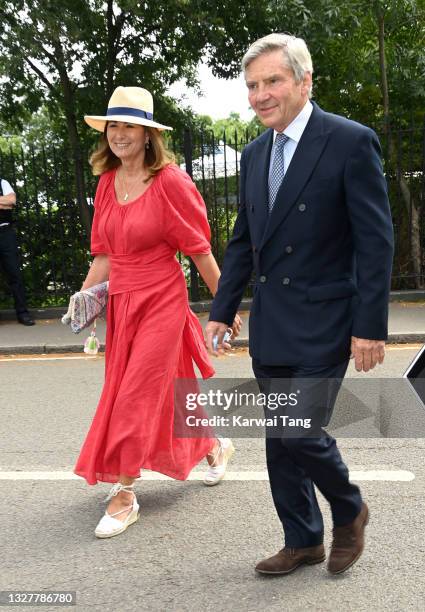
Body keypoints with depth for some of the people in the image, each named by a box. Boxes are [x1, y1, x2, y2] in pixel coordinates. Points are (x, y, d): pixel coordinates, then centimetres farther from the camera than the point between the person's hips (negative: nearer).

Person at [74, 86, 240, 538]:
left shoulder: (170, 181, -12)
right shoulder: (107, 182, 7)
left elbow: (199, 250, -10)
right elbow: (104, 253, 11)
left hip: (161, 302, -6)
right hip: (121, 302, 6)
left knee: (135, 397, -5)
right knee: (168, 391, 16)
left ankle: (123, 495, 10)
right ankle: (215, 447, 41)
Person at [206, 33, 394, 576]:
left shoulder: (351, 142, -9)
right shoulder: (254, 154, 10)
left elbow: (375, 241, -11)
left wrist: (370, 326, -14)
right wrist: (221, 311, 11)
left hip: (322, 322, -6)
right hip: (269, 324, 7)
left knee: (301, 433, -8)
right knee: (279, 441, 11)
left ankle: (349, 512, 23)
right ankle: (302, 541, 30)